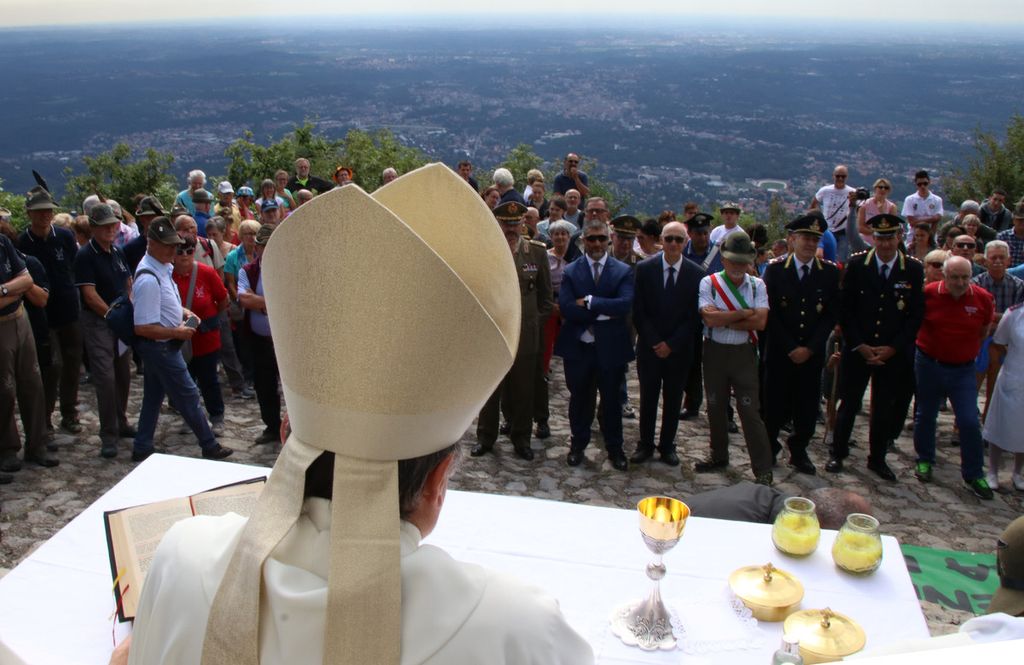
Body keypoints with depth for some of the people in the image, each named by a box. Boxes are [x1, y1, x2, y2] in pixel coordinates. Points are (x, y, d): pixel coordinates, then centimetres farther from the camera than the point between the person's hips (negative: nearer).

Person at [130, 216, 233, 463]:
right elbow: (142, 328, -27)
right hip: (161, 347, -10)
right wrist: (177, 332, -19)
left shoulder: (163, 266, 3)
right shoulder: (149, 279, -27)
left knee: (153, 396, 18)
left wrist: (182, 311, 5)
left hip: (160, 347, 10)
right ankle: (210, 446, 14)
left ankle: (142, 448, 30)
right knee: (188, 396, 1)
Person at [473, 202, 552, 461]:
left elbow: (545, 294, 8)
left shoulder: (537, 251, 1)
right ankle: (486, 437, 24)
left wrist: (539, 321, 3)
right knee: (489, 388, 9)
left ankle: (521, 438, 25)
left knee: (524, 389, 9)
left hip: (526, 333, 1)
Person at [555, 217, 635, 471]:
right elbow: (566, 308, -14)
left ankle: (615, 449, 27)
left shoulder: (623, 271, -1)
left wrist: (589, 302, -19)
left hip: (611, 347, 0)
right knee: (579, 399, 14)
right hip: (578, 347, 1)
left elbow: (625, 305, -18)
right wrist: (603, 312, -19)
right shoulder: (571, 271, 0)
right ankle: (578, 445, 31)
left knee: (612, 400, 12)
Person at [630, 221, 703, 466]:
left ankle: (667, 446, 22)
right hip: (649, 347, 0)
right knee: (648, 398, 6)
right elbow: (638, 311, -4)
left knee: (673, 400, 9)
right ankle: (645, 445, 19)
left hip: (679, 350, 1)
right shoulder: (645, 269, -4)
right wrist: (655, 342, -11)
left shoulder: (696, 274, -4)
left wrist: (671, 344, -10)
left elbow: (695, 316, -3)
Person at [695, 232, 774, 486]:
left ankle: (763, 470, 3)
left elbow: (760, 321, -13)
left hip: (744, 353, -1)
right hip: (715, 352, 1)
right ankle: (719, 457, 32)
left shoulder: (757, 285, 1)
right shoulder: (709, 283, -3)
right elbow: (709, 318, -18)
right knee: (715, 407, 14)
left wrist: (724, 319, -14)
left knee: (750, 411, -4)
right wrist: (744, 314, -13)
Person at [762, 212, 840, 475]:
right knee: (775, 404, 3)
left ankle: (799, 450, 25)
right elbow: (770, 313, -4)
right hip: (780, 352, -1)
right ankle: (769, 446, 25)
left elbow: (831, 315, 1)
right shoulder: (775, 270, -2)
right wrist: (790, 348, -9)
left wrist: (810, 348, -9)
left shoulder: (830, 273, 3)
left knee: (807, 406, 6)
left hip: (812, 353, 2)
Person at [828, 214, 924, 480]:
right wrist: (860, 345, -9)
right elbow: (844, 309, -3)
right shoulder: (856, 264, -4)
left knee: (885, 409, 10)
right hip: (857, 350, -1)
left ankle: (877, 458, 25)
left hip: (893, 353, 1)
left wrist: (892, 348, -8)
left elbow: (916, 315, 0)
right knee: (849, 404, 8)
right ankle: (838, 453, 23)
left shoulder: (913, 270, -2)